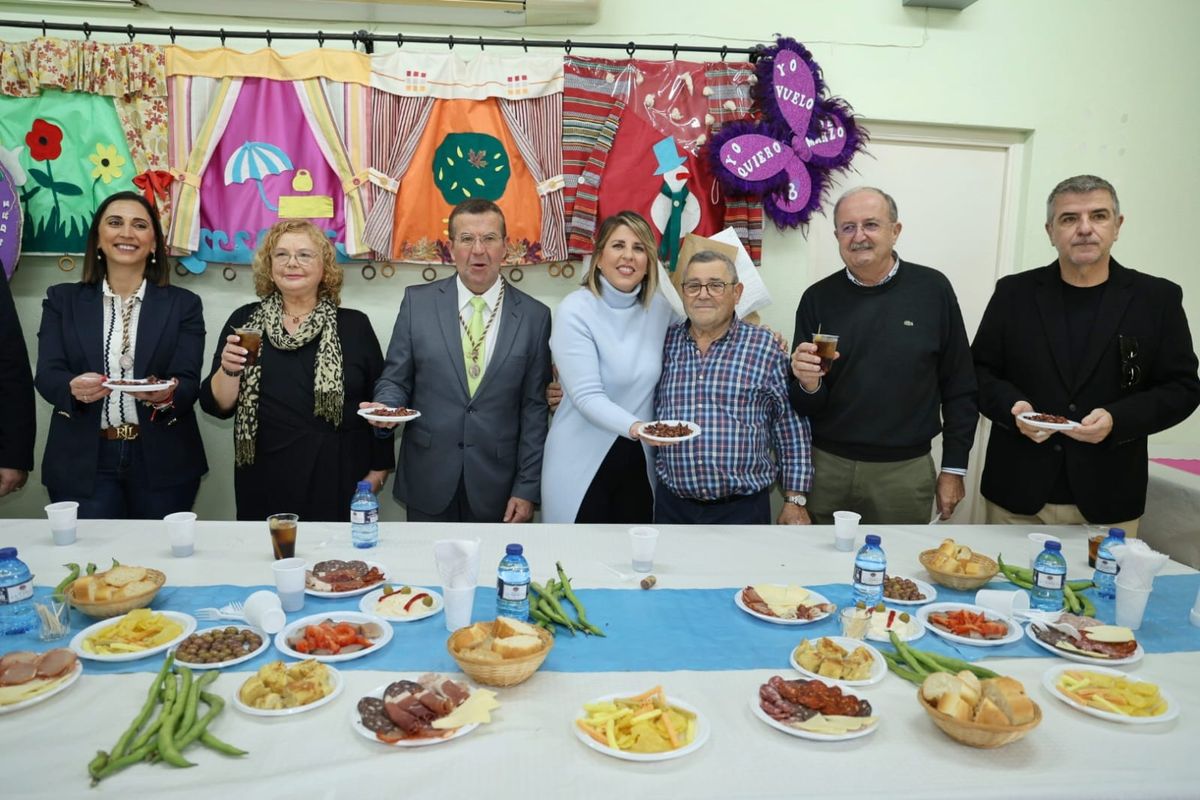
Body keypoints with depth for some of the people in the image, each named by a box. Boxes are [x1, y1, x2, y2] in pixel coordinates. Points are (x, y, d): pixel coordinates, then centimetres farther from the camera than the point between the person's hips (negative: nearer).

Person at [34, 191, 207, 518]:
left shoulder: (183, 304, 4)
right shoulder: (62, 299, 8)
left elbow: (189, 382, -5)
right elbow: (46, 375, -2)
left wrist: (167, 395, -27)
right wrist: (74, 388, -24)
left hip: (162, 463, 0)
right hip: (83, 463, 1)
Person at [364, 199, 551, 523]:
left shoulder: (534, 316, -2)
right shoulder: (417, 302, -1)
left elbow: (534, 408, -1)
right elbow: (395, 379, 6)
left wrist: (527, 489, -3)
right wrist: (387, 407, -17)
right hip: (428, 483, 1)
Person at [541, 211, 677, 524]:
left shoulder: (660, 308, 1)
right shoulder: (576, 311, -13)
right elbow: (587, 395, -20)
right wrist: (634, 426, -35)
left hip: (639, 462, 4)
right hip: (582, 464, -4)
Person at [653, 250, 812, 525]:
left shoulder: (765, 346, -2)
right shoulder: (665, 343, 4)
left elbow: (790, 427, 0)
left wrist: (795, 500, -1)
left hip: (743, 509, -2)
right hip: (672, 506, 2)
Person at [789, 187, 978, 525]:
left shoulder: (932, 289, -3)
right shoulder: (818, 298, -1)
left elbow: (959, 388, 2)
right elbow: (805, 407, 2)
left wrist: (954, 468, 2)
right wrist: (807, 383, -19)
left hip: (906, 471, 0)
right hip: (827, 467, 1)